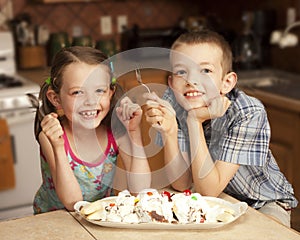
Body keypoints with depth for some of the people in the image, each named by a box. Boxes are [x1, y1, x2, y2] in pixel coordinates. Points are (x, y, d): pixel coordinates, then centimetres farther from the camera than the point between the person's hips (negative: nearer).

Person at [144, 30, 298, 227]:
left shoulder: (249, 113, -28)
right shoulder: (174, 103, -18)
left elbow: (209, 190, -28)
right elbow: (182, 184, -17)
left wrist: (195, 120, -34)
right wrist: (169, 131, -32)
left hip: (264, 202, -3)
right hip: (217, 202, 4)